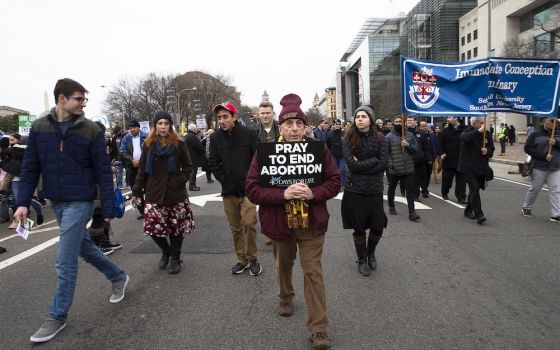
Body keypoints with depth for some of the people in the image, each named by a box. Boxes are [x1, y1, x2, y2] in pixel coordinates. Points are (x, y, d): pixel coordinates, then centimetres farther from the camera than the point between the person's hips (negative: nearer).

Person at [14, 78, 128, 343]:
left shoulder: (91, 130, -10)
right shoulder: (39, 127, 1)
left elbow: (103, 172, -9)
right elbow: (30, 167, 5)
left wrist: (108, 209, -11)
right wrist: (23, 202, -3)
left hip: (79, 202, -5)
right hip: (55, 202, 5)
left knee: (65, 262, -1)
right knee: (84, 246, 20)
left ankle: (58, 316, 16)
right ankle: (119, 277, 41)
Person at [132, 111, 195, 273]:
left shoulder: (178, 144, 0)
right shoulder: (148, 145, 5)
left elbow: (188, 166, 6)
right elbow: (142, 170, 8)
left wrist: (181, 180, -9)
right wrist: (137, 190, 6)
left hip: (176, 194, -1)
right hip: (154, 194, 2)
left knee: (176, 227, 4)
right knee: (153, 227, -4)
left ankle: (175, 258, 25)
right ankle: (166, 251, 25)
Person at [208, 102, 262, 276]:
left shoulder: (248, 134, -6)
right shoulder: (215, 137, 2)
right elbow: (213, 163, 3)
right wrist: (225, 180, -3)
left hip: (247, 189, -3)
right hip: (229, 190, 3)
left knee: (249, 223, -11)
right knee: (235, 227, 11)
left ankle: (252, 259, 9)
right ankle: (241, 259, 26)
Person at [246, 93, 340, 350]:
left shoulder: (319, 149, -8)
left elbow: (334, 181, -4)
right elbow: (252, 189, -15)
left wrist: (313, 193, -24)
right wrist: (283, 194, -29)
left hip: (312, 223, 0)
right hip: (279, 223, 1)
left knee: (313, 271, 2)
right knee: (283, 265, 24)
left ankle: (318, 329, 12)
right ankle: (285, 298, 53)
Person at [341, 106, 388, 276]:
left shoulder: (379, 138, -1)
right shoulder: (349, 139, -4)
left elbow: (384, 164, -9)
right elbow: (351, 163, -15)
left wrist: (361, 165, -14)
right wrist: (373, 160, -13)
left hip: (375, 190, 1)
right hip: (354, 190, -1)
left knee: (378, 228, 5)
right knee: (359, 228, 8)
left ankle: (371, 253, 36)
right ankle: (362, 259, 30)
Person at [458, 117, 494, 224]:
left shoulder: (487, 134, 9)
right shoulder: (468, 132, -5)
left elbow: (491, 149, 13)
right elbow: (464, 138, -30)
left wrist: (487, 151, -10)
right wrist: (479, 131, -38)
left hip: (481, 167, 5)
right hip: (469, 167, -5)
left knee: (474, 190, 13)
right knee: (474, 189, -15)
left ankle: (468, 211, 29)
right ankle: (479, 214, -17)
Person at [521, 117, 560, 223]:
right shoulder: (536, 134, -1)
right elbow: (527, 148, -8)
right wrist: (543, 156, -17)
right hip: (539, 168, -2)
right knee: (534, 189, 10)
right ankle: (526, 208, 29)